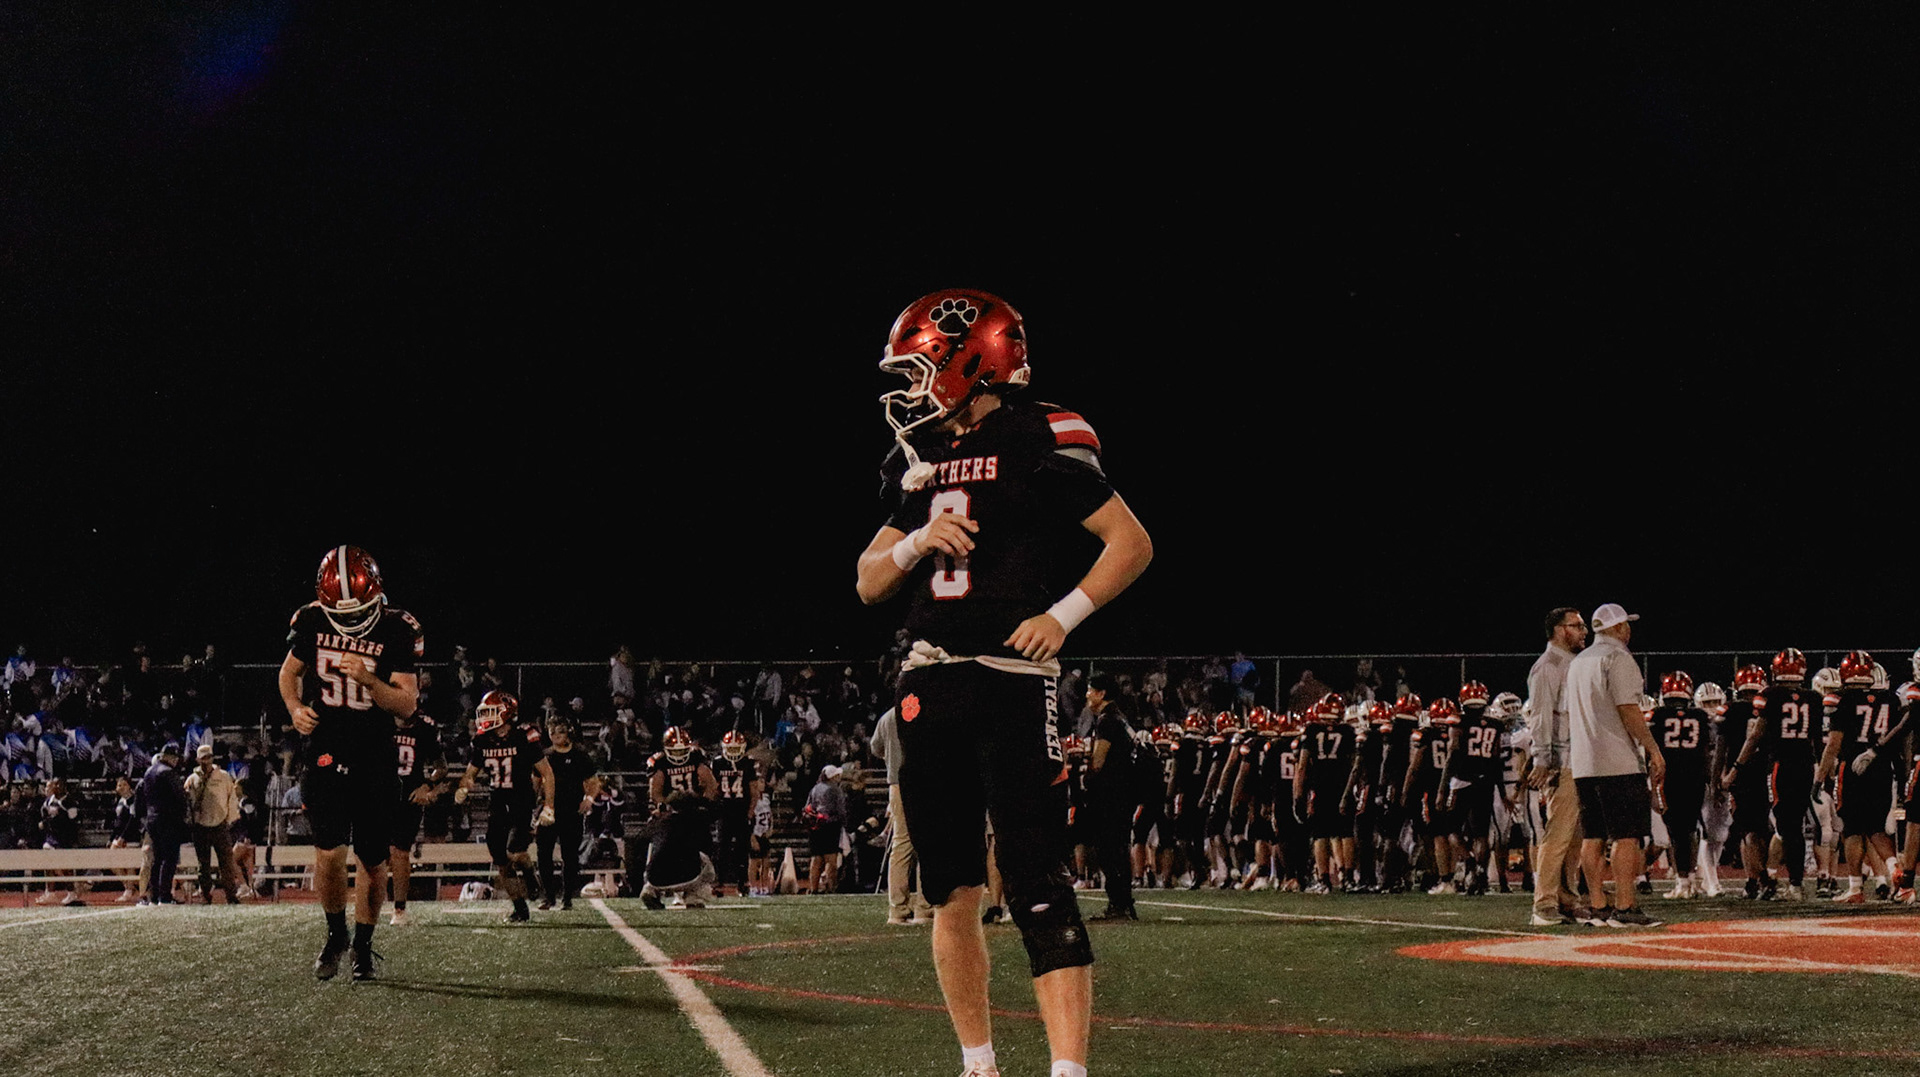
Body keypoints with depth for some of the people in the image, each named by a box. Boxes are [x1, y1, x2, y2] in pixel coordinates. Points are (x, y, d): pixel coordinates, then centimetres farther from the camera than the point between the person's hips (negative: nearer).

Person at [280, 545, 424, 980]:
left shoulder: (398, 630, -9)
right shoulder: (311, 622, -3)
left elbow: (408, 703, -9)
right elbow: (289, 672, 15)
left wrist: (369, 680, -26)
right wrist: (295, 708, -5)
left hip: (375, 761, 0)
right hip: (325, 754, 0)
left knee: (373, 861, 6)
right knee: (329, 853, -11)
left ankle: (363, 945, 25)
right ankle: (335, 934, 14)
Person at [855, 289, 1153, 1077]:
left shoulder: (1041, 443, -5)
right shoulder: (919, 459, 15)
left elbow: (1132, 544, -3)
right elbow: (869, 584, 17)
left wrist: (1063, 615, -12)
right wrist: (916, 542, -2)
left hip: (1012, 682, -7)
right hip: (927, 686, 7)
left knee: (1038, 886, -13)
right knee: (952, 895, 10)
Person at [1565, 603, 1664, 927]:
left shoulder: (1576, 662, 18)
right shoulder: (1617, 658, -8)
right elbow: (1628, 709, -15)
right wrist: (1653, 749, -11)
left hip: (1582, 763, 8)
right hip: (1618, 762, -8)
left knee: (1592, 836, 8)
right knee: (1627, 835, -7)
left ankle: (1597, 907, 8)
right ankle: (1624, 908, -11)